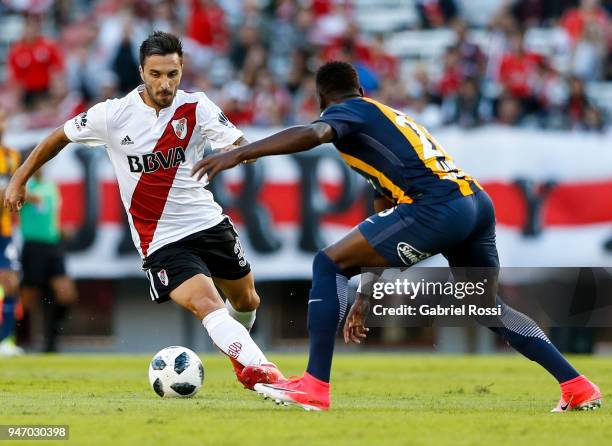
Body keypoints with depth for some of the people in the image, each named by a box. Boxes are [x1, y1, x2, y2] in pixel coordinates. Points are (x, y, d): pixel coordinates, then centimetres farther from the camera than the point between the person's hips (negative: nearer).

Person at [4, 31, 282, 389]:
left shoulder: (196, 108, -7)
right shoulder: (112, 115, -9)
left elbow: (242, 147, -17)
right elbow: (61, 137, 7)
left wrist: (229, 155, -42)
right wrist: (20, 180, 11)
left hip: (209, 224, 3)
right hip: (161, 240, -3)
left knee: (246, 300, 19)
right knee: (205, 303, -26)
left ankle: (239, 354, 51)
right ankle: (259, 369, -36)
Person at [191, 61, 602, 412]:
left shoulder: (350, 111, 11)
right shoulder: (391, 119, 35)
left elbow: (312, 134, -16)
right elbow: (386, 237, 37)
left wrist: (237, 155, -21)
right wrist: (367, 296, 39)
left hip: (438, 204, -8)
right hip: (479, 203, 9)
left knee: (330, 264, -1)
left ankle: (315, 385, -7)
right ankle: (578, 388, 25)